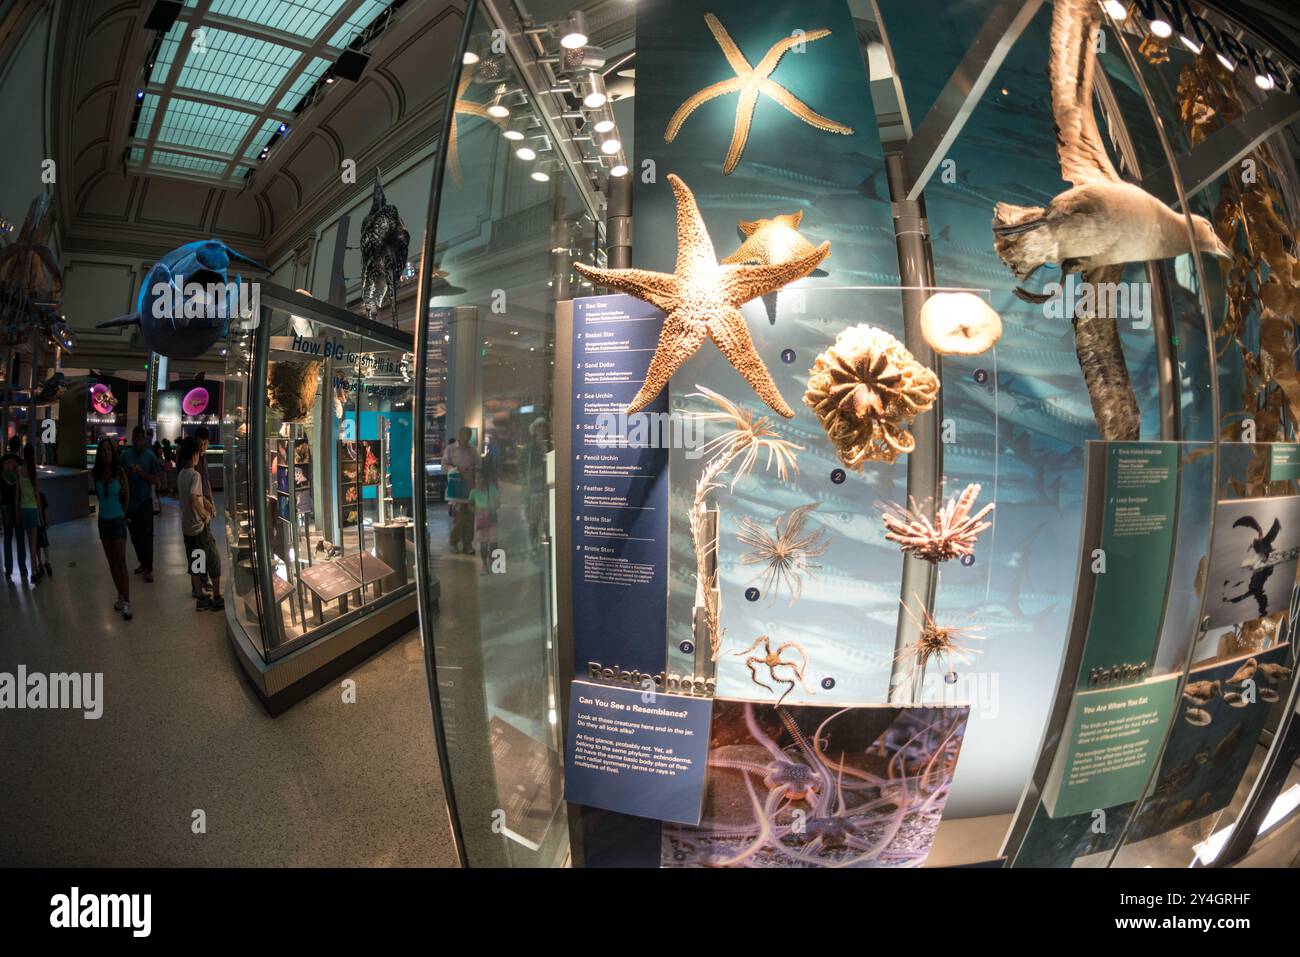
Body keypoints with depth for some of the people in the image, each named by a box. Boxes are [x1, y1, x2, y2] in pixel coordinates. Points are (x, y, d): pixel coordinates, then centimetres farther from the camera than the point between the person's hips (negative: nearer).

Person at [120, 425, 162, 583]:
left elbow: (157, 479, -4)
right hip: (129, 501, 3)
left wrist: (142, 473, -19)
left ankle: (148, 568, -3)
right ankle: (142, 562, 27)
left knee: (146, 535, -5)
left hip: (145, 501, -3)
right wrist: (128, 472, -13)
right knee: (135, 535, 11)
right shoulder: (125, 455, 4)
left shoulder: (150, 456, -3)